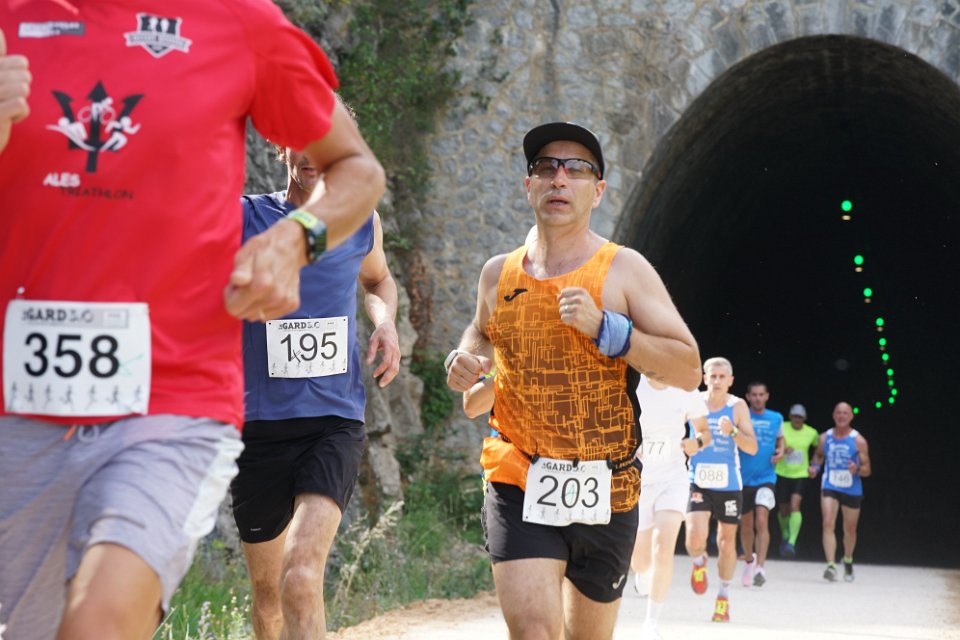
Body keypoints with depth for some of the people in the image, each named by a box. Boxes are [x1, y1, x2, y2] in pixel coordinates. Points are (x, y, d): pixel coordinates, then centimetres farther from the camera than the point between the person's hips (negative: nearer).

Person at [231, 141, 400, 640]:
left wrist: (386, 322, 8)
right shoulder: (243, 218, 1)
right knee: (267, 592, 12)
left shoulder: (362, 223, 8)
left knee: (302, 578, -22)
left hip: (334, 423, -1)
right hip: (260, 423, 1)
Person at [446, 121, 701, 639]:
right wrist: (467, 361, 6)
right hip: (518, 484, 0)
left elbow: (688, 371, -10)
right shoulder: (499, 273, 6)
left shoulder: (624, 270, -4)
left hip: (605, 492, 0)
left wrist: (603, 327, -20)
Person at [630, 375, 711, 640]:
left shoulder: (686, 393, -4)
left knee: (664, 548, -21)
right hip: (636, 481, 0)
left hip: (673, 480, 0)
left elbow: (704, 430, 11)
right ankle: (643, 571, 49)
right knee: (639, 562, 8)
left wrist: (697, 442, -12)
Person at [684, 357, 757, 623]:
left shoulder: (737, 406, -4)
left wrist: (732, 432, -25)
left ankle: (724, 597, 25)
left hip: (729, 484, 1)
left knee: (727, 541, 9)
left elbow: (752, 448, -9)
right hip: (698, 482, -1)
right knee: (695, 537, -18)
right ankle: (699, 563, 19)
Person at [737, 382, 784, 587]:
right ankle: (749, 560, 36)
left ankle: (759, 568, -22)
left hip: (766, 478, 0)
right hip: (743, 478, 0)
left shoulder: (776, 418, 5)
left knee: (762, 521, -18)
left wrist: (780, 451, 2)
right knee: (746, 524, 12)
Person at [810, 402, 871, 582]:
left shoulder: (858, 441, -5)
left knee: (850, 529, 13)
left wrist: (857, 469, -25)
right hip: (830, 488, 0)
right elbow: (819, 455, 22)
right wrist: (814, 466, 1)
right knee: (828, 524, -19)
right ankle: (831, 565, -24)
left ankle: (848, 561, 40)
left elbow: (867, 469, -3)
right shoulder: (825, 437, 3)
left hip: (852, 490, 0)